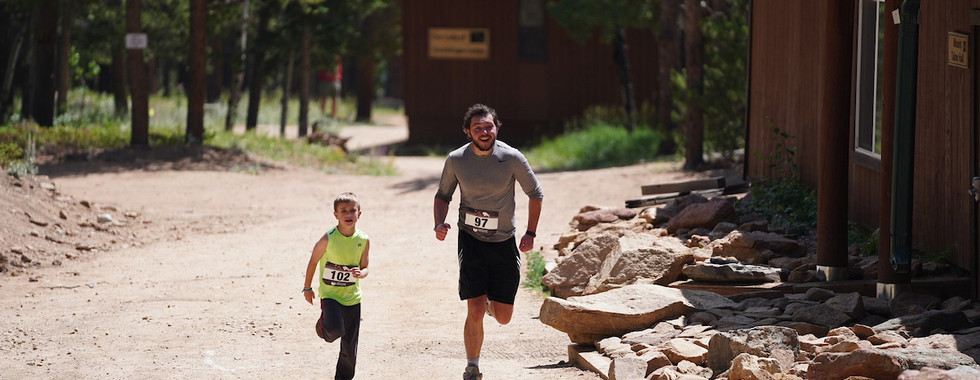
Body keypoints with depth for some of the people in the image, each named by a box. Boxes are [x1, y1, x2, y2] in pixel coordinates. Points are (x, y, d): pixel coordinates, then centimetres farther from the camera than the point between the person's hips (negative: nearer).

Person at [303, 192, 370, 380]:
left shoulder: (363, 240, -5)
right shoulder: (328, 239, -15)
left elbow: (365, 267, 6)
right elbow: (313, 262, -1)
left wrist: (361, 273, -18)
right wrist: (307, 288, 7)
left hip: (352, 298, 3)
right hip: (330, 294, -3)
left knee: (350, 346, 6)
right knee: (336, 329, -26)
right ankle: (324, 325, 10)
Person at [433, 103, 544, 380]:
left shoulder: (512, 158, -10)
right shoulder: (456, 160, -7)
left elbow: (535, 194, 3)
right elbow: (443, 195, 9)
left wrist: (530, 233, -2)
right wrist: (440, 224, -10)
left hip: (504, 242, 1)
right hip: (471, 240, -1)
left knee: (503, 317, 4)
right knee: (475, 311, -14)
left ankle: (491, 303, 42)